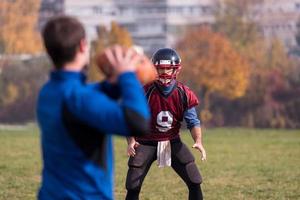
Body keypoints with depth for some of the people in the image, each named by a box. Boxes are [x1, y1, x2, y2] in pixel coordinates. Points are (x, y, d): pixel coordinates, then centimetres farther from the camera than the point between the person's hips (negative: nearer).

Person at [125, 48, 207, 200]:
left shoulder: (184, 94, -9)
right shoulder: (145, 93, -16)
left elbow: (193, 122, -7)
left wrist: (198, 141, -26)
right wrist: (131, 141, -32)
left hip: (173, 142, 2)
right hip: (146, 143, -2)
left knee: (195, 183, -3)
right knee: (133, 187, -10)